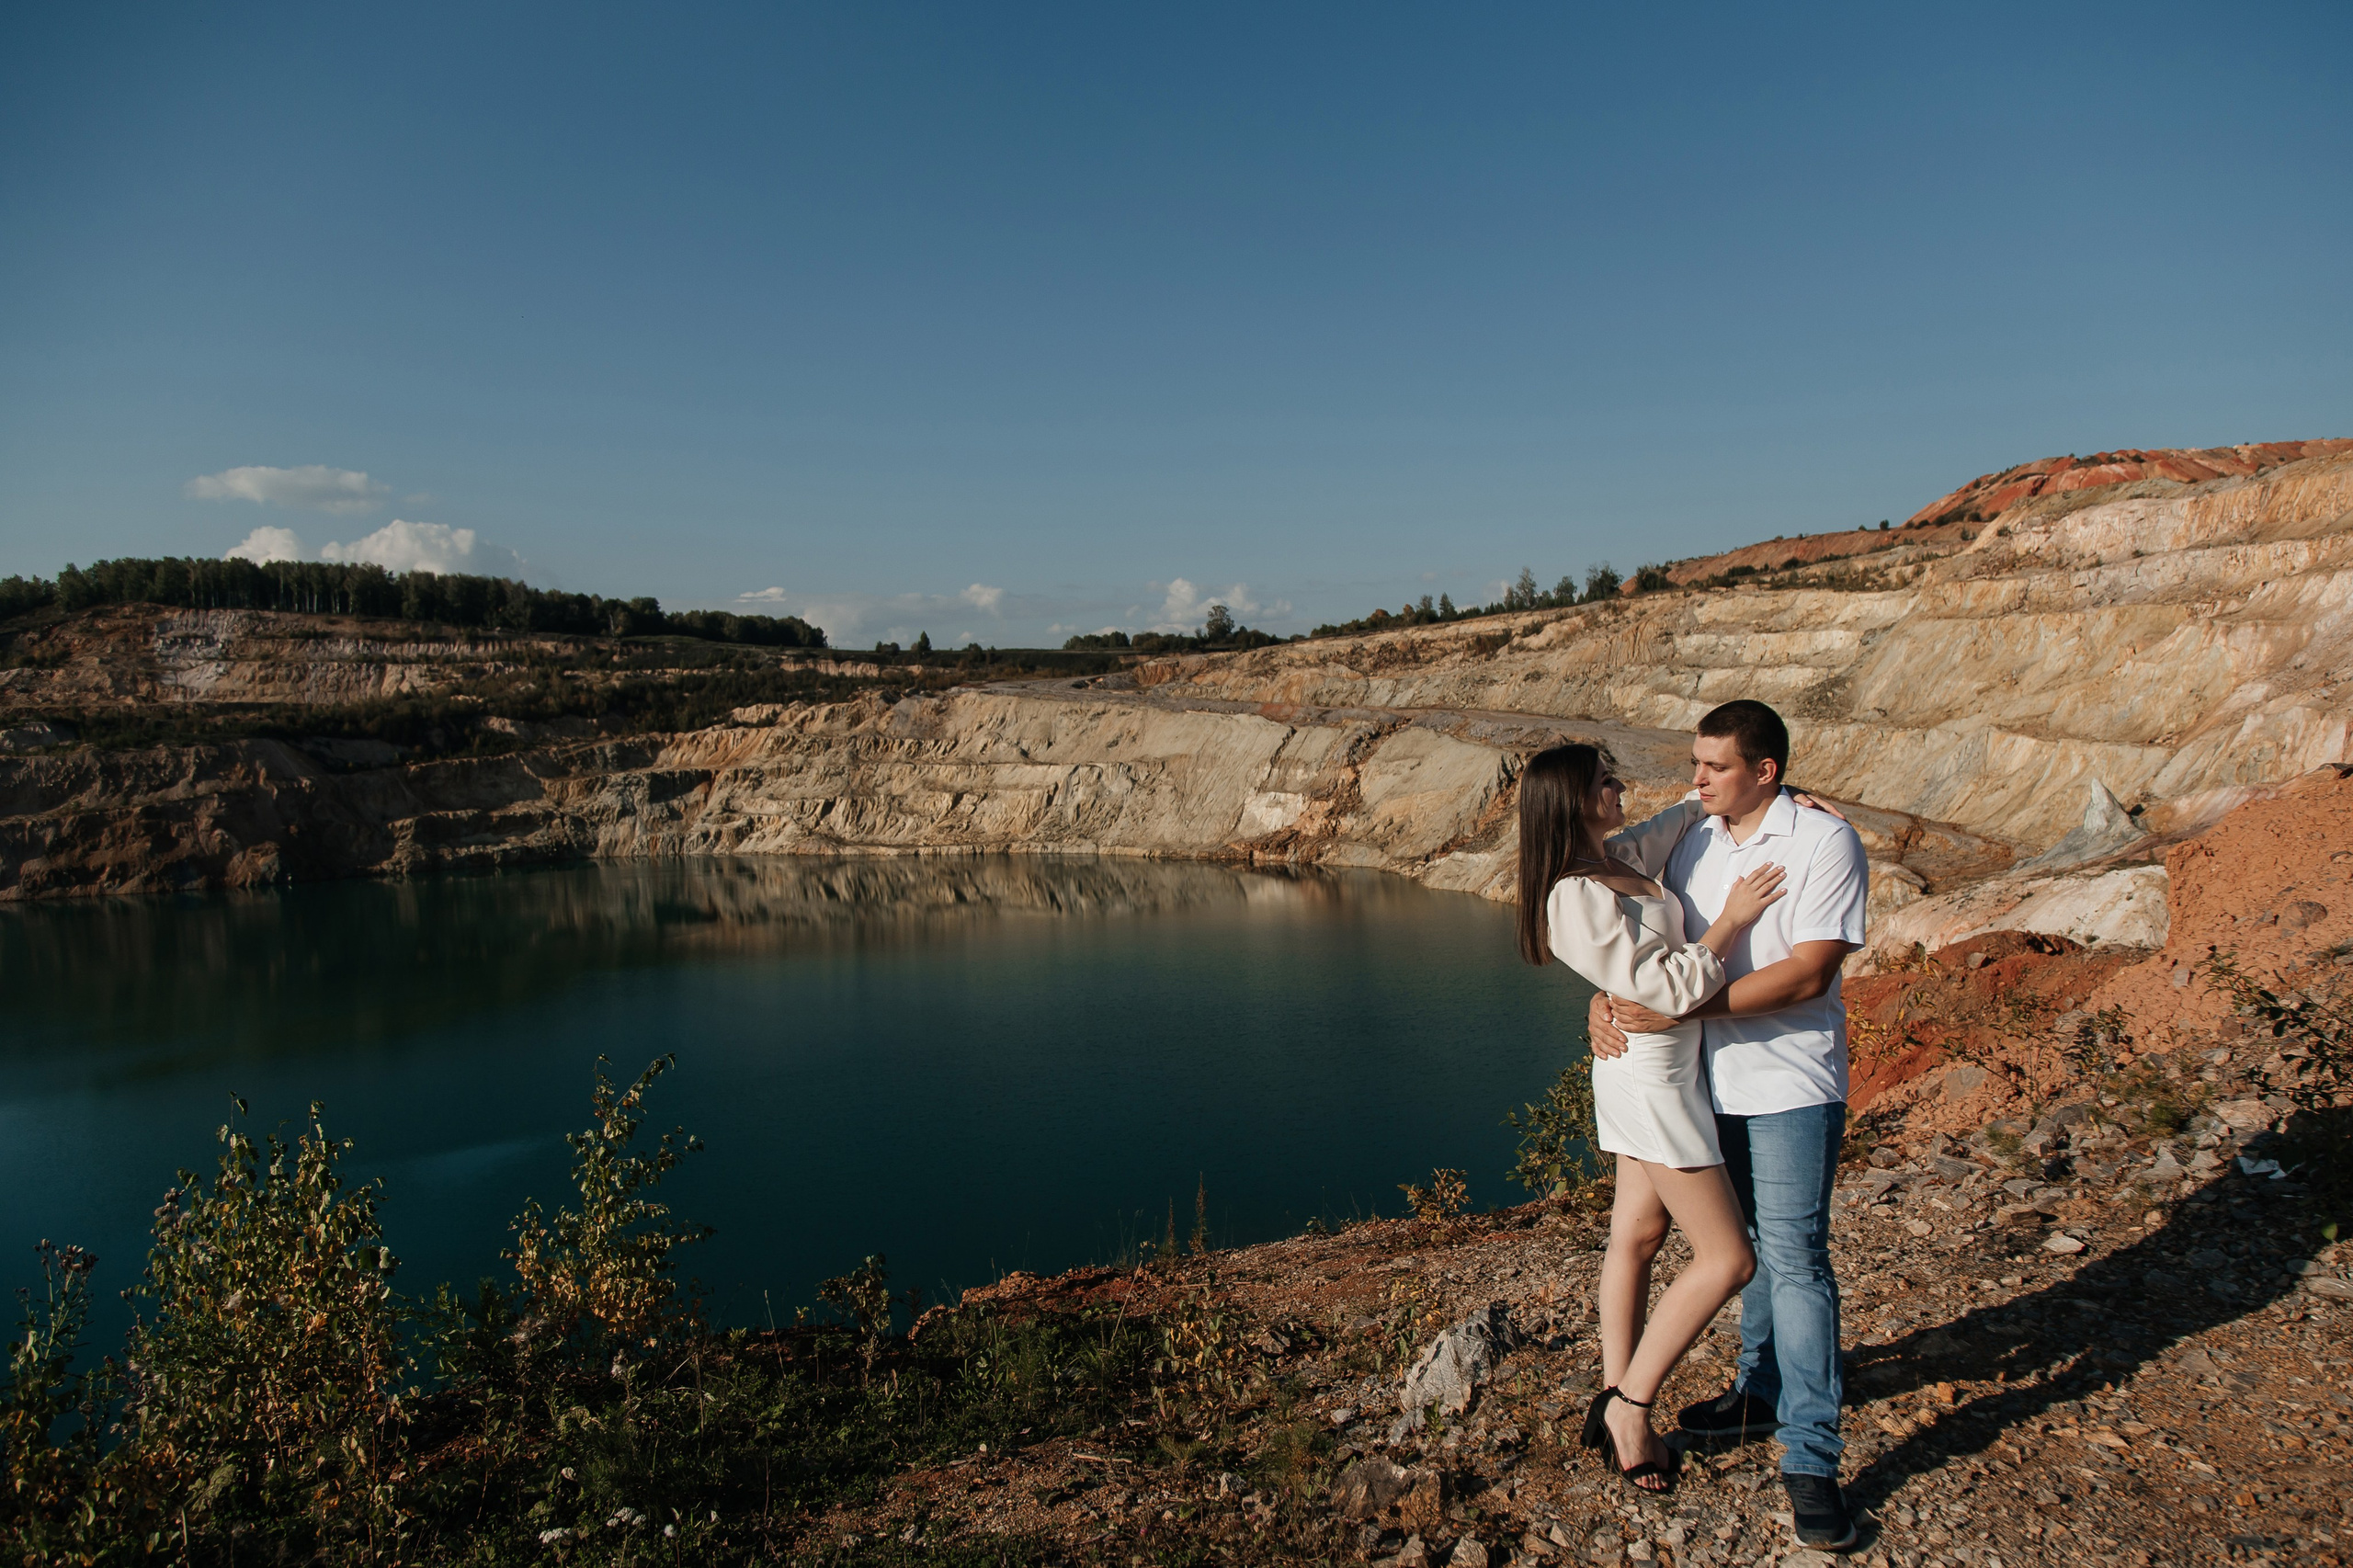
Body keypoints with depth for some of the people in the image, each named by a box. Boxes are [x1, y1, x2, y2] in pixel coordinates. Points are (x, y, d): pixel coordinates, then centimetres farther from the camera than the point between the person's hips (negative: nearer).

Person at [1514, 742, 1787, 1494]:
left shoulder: (1613, 866, 6)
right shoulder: (1576, 897, -23)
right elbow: (1663, 988, -24)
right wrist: (1732, 919, -16)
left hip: (1653, 1069, 9)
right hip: (1650, 1075, -9)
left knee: (1637, 1234, 15)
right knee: (1727, 1259, -1)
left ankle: (1615, 1403, 25)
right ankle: (1629, 1405, 8)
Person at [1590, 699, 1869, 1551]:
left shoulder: (1823, 841, -13)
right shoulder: (1688, 829, 4)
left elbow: (1808, 973, -20)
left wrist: (1683, 1008, -24)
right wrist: (1607, 995, -9)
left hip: (1790, 1085, -6)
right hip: (1710, 1077, 6)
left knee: (1793, 1255, -5)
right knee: (1753, 1242, 18)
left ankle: (1811, 1456, 2)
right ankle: (1762, 1393, 33)